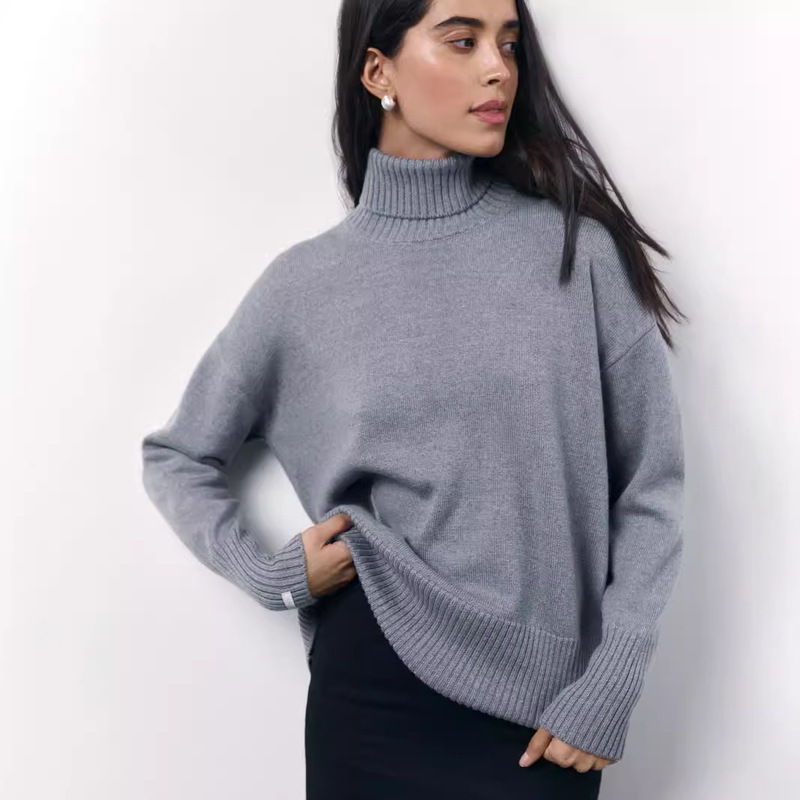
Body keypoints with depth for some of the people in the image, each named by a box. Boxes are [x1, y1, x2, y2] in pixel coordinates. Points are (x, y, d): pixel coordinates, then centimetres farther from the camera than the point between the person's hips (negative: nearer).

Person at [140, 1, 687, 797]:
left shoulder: (579, 248, -4)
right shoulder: (308, 282, -2)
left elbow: (652, 482, -1)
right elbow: (177, 455, 10)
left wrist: (609, 690, -6)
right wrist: (274, 573, -3)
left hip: (549, 705, 0)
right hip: (376, 691, 1)